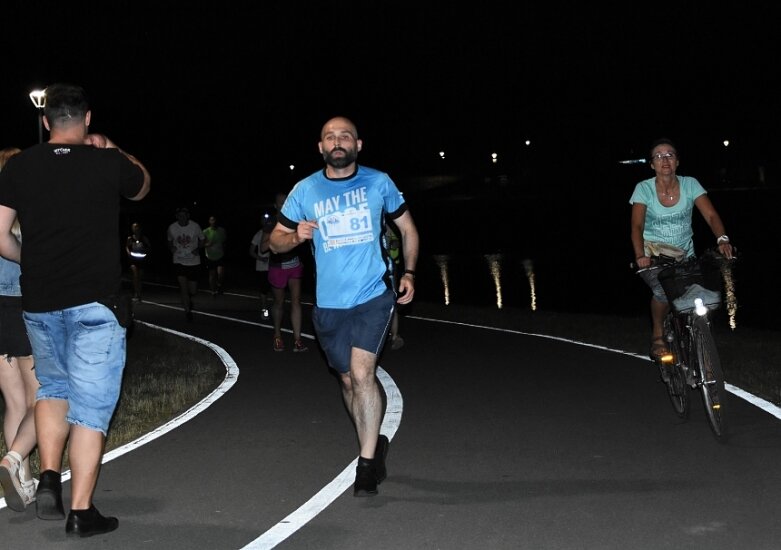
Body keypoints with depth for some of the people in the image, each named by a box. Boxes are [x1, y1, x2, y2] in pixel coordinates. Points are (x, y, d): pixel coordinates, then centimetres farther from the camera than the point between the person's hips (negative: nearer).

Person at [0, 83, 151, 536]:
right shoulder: (109, 163, -4)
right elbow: (142, 187, 19)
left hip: (39, 303, 3)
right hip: (95, 303, -3)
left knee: (54, 387, 25)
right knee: (90, 405, 2)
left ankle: (49, 479, 12)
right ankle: (81, 512, 5)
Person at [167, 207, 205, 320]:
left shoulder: (195, 226, -8)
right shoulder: (172, 228, -5)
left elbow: (202, 239, 7)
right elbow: (170, 241, 14)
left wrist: (198, 249, -10)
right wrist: (171, 248, -7)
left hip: (194, 262, 0)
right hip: (179, 262, 0)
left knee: (193, 290, 4)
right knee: (183, 287, -12)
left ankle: (188, 298, 40)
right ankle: (187, 311, 2)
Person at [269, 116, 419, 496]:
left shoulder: (378, 182, 0)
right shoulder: (305, 190, 1)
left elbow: (407, 227, 11)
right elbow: (275, 240, 7)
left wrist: (409, 272, 1)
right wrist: (296, 237, -16)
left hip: (374, 295, -3)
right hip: (330, 304, 3)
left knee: (362, 373, -17)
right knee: (348, 380, 13)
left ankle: (367, 464, -7)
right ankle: (375, 444, 36)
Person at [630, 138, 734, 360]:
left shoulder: (690, 184, -4)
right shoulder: (644, 189, -8)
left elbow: (711, 215, -13)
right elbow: (637, 225, -16)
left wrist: (722, 239, -33)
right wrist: (640, 255, -35)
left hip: (685, 253, 3)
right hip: (653, 252, -3)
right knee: (663, 291, -32)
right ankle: (657, 336, -6)